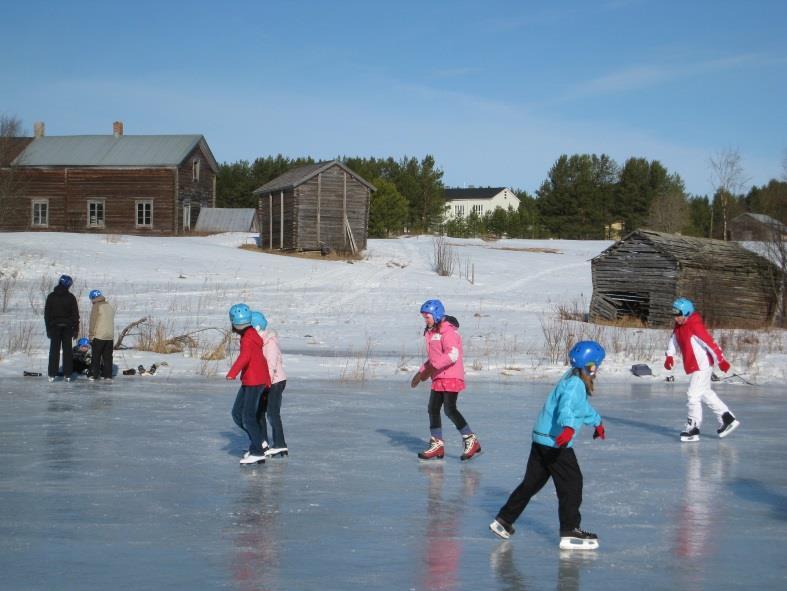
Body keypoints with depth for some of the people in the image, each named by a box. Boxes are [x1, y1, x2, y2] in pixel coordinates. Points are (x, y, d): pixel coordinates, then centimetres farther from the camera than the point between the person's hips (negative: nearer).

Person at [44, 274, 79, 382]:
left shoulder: (51, 296, 0)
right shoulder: (70, 297, -3)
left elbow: (47, 313, 2)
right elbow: (75, 314, -1)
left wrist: (48, 328, 7)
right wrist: (76, 329, 5)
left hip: (54, 326, 0)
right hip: (67, 327, 0)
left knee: (54, 350, 3)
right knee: (67, 350, 4)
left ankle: (52, 374, -1)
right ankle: (67, 374, 2)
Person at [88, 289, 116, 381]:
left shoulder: (96, 306, -9)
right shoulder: (110, 306, 11)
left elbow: (93, 321, -9)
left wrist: (91, 335, -3)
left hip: (99, 336, -6)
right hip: (110, 336, 6)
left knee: (96, 356, 2)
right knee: (108, 357, 9)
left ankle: (93, 375, 0)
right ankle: (107, 375, 8)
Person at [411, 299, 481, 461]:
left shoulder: (448, 331, -13)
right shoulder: (432, 333, 17)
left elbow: (452, 355, -25)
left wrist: (432, 367, -29)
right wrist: (420, 373, 19)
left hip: (451, 377, -10)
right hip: (439, 378, 10)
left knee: (450, 409, -16)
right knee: (433, 409, 7)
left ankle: (471, 441, -9)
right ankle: (437, 445, 14)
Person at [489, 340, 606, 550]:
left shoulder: (576, 380, 18)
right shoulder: (575, 384, -14)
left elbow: (584, 407, 38)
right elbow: (566, 406, -34)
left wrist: (597, 422, 54)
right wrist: (569, 427, -52)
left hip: (542, 440, 10)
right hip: (556, 443, -10)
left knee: (531, 482, 16)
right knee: (571, 482, -6)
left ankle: (504, 520, 22)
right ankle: (570, 533, -5)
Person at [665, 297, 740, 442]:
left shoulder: (695, 326, -23)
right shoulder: (679, 326, 5)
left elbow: (710, 343, -25)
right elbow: (674, 339, 15)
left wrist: (720, 360, -26)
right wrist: (670, 355, 2)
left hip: (702, 366, -10)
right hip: (694, 366, 10)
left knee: (694, 395, -10)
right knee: (706, 393, 18)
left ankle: (693, 429, -5)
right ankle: (727, 418, 27)